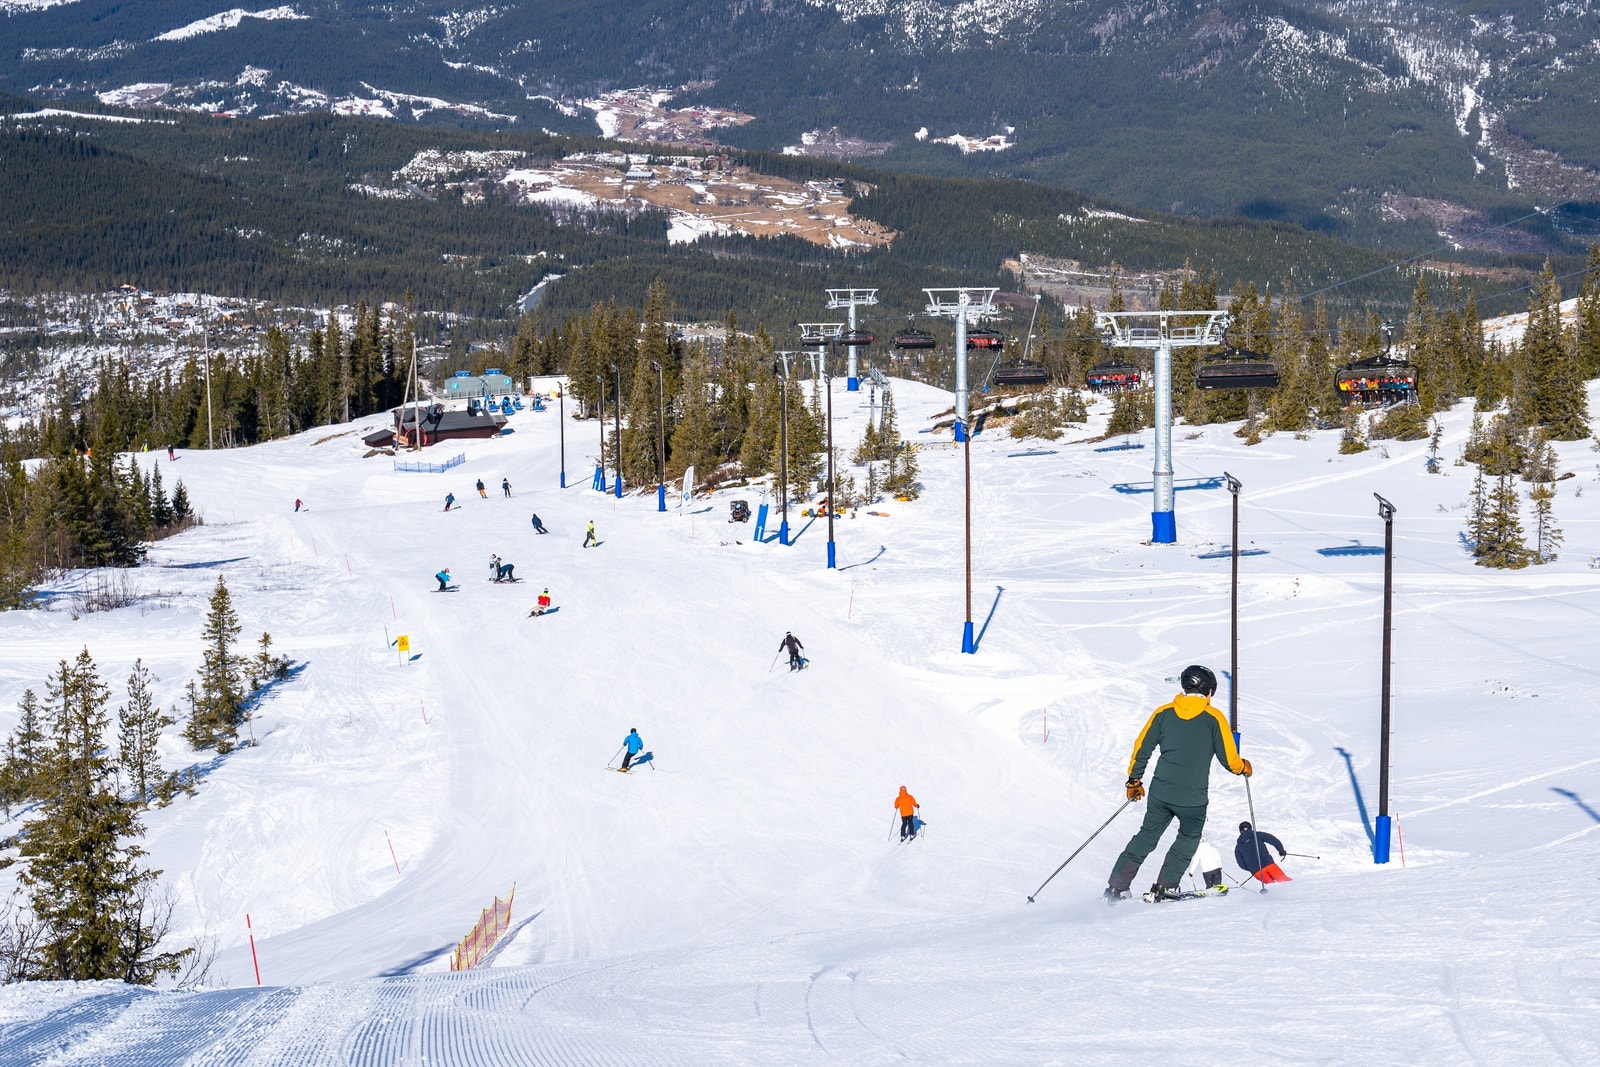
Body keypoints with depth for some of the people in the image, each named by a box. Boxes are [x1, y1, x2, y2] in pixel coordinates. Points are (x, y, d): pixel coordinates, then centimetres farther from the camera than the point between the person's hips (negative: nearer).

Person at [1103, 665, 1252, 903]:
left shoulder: (1164, 712, 5)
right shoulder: (1214, 718, -4)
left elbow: (1141, 749, 6)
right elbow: (1229, 760, -1)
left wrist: (1134, 780, 18)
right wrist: (1243, 767, 21)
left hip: (1161, 792, 3)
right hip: (1193, 798, -3)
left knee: (1146, 836, 16)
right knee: (1189, 838, 22)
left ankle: (1116, 887, 8)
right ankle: (1165, 886, 13)